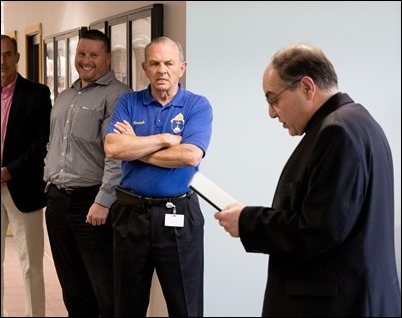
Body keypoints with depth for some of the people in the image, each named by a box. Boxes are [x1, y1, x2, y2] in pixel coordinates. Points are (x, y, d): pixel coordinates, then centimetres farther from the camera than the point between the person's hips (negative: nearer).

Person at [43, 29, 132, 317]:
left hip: (92, 202, -7)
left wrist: (103, 201, -21)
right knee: (72, 286, 15)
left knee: (105, 288, -1)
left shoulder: (117, 95, -9)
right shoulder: (64, 98, 17)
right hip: (57, 200, 8)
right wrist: (49, 185, 17)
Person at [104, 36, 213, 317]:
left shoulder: (197, 106, -3)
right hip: (131, 212, 3)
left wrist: (134, 148, -10)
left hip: (178, 214, -2)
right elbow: (112, 147, -12)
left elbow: (191, 156, -19)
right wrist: (166, 139, -14)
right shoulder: (128, 103, 4)